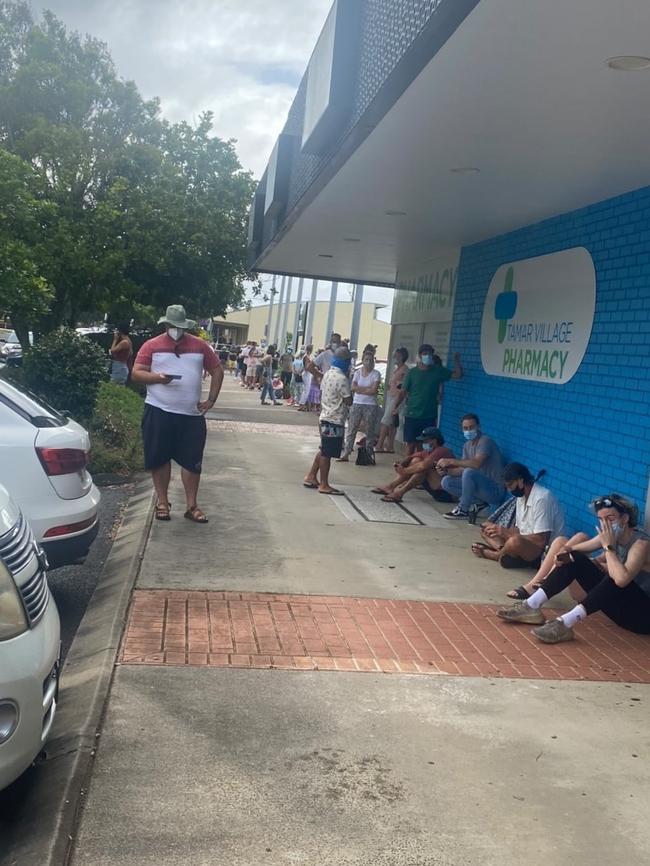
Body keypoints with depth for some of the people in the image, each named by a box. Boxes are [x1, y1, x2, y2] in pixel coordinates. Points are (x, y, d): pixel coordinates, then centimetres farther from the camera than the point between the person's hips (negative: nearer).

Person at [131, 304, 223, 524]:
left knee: (192, 461, 3)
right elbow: (136, 373, -1)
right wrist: (157, 377, -20)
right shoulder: (152, 345, 1)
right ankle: (162, 502, 19)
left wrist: (211, 400, 6)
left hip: (192, 415, 1)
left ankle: (191, 506, 12)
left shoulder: (199, 346, 7)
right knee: (160, 458, 6)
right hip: (159, 412, -1)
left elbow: (217, 370, 13)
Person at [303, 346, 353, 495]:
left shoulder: (328, 374, 8)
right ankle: (324, 485, 6)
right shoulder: (341, 378, -19)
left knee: (323, 451, 19)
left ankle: (311, 477, 25)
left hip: (326, 417, 9)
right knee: (327, 453, -2)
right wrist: (348, 380, -6)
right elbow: (349, 401, -16)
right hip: (335, 420, -9)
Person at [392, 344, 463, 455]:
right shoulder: (412, 372, 0)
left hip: (430, 417, 1)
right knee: (411, 443, 3)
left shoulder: (438, 371, 4)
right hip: (412, 416, -1)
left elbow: (458, 375, 5)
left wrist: (456, 361, -9)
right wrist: (395, 407, -13)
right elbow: (403, 392, -1)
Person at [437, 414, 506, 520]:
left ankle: (463, 510, -16)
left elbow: (476, 463, -31)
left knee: (469, 472, -34)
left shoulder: (485, 441, -16)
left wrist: (451, 461, -28)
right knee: (446, 481, -2)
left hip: (496, 490, -9)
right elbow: (463, 468, 7)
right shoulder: (467, 445, 11)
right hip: (482, 486, 9)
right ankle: (479, 503, 2)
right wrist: (446, 471, -11)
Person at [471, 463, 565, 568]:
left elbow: (541, 540, -27)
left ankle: (489, 553, -9)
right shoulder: (521, 496, 6)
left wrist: (506, 533, -23)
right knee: (487, 529, 7)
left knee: (515, 542, -38)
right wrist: (502, 530, -9)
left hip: (546, 552, -10)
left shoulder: (542, 498, -22)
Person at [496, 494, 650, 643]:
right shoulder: (609, 536, 1)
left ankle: (565, 623, -38)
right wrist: (566, 552, -18)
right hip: (618, 605, 7)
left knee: (615, 577, -37)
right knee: (574, 559, -4)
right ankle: (532, 606, -12)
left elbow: (621, 579, -39)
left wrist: (608, 546, -28)